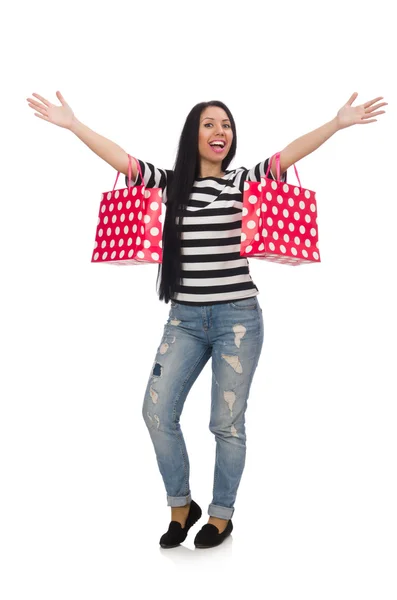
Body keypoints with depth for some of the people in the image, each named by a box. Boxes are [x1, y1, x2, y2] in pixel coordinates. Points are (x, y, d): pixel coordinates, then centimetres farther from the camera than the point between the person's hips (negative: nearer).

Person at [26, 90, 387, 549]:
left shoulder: (244, 181, 2)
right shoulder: (172, 183, 8)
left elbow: (289, 154, -10)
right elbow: (121, 159, 1)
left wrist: (338, 123, -21)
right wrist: (72, 124, -5)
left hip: (237, 317, -2)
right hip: (184, 318, 3)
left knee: (226, 422, 3)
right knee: (156, 412, -2)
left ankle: (221, 515, 24)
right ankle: (181, 506, 21)